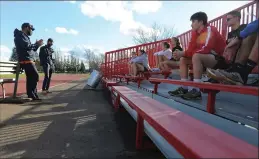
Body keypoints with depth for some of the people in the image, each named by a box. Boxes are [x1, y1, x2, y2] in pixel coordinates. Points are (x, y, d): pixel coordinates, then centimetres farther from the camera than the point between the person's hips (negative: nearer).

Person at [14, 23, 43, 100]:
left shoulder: (25, 36, 26)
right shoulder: (20, 35, -4)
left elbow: (30, 49, 24)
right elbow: (27, 46, -18)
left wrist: (36, 45, 11)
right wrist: (37, 44, -6)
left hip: (29, 60, 10)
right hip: (26, 60, -10)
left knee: (31, 78, 9)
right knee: (35, 76, -16)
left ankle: (31, 95, 14)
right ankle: (32, 94, -12)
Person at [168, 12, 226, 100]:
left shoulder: (210, 30, -16)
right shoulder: (195, 32, 7)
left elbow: (205, 49, -29)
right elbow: (191, 49, 0)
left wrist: (183, 53, -25)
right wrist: (182, 54, -21)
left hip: (218, 58, -9)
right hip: (203, 58, 9)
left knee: (196, 56, -35)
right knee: (183, 59, 3)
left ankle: (196, 90, -34)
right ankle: (184, 88, -5)